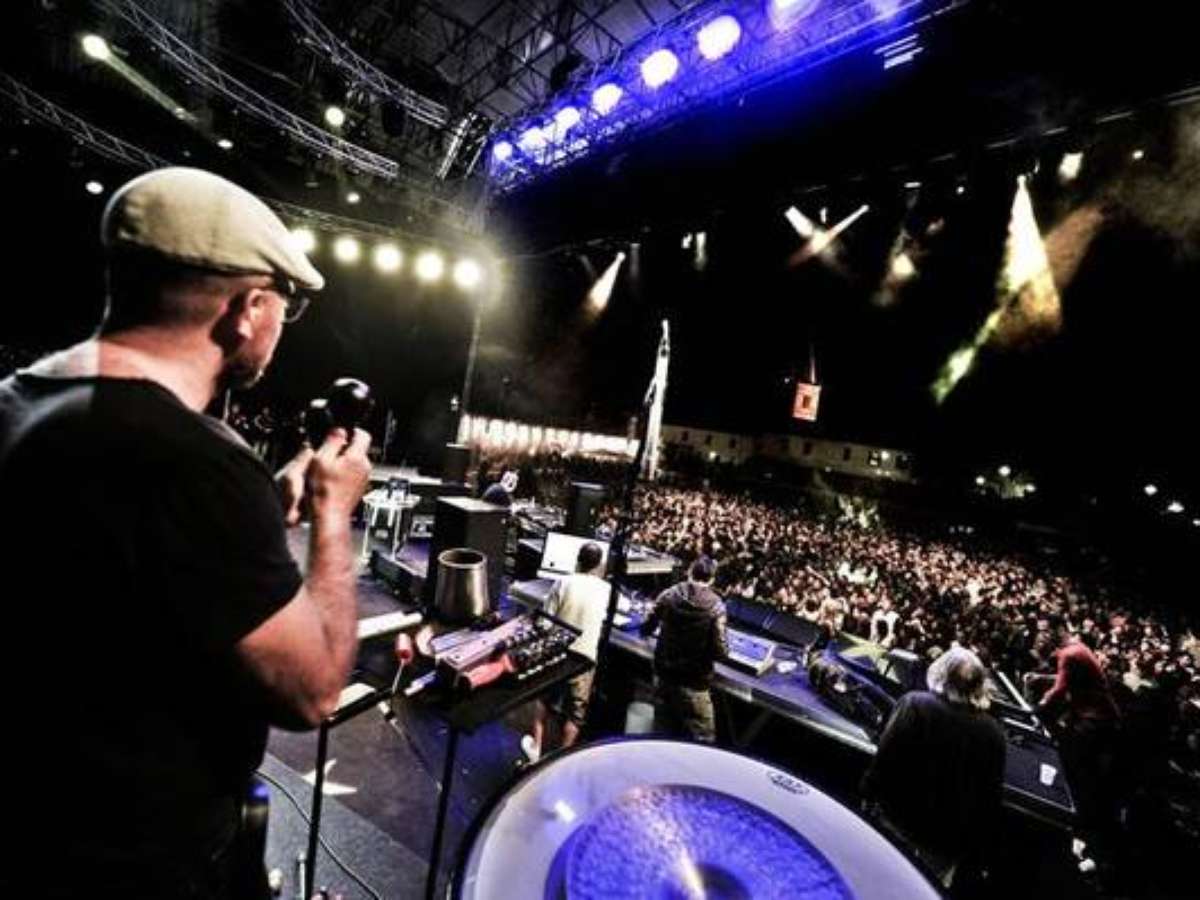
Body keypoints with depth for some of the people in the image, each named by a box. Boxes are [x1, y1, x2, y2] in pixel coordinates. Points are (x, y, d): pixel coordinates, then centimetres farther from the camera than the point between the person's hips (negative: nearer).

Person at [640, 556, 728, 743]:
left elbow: (646, 629, 1)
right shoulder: (716, 606, -14)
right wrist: (724, 649, 8)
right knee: (702, 739, 9)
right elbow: (719, 651, -15)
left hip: (664, 673, 4)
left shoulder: (669, 594, -6)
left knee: (662, 732, 20)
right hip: (694, 680, -4)